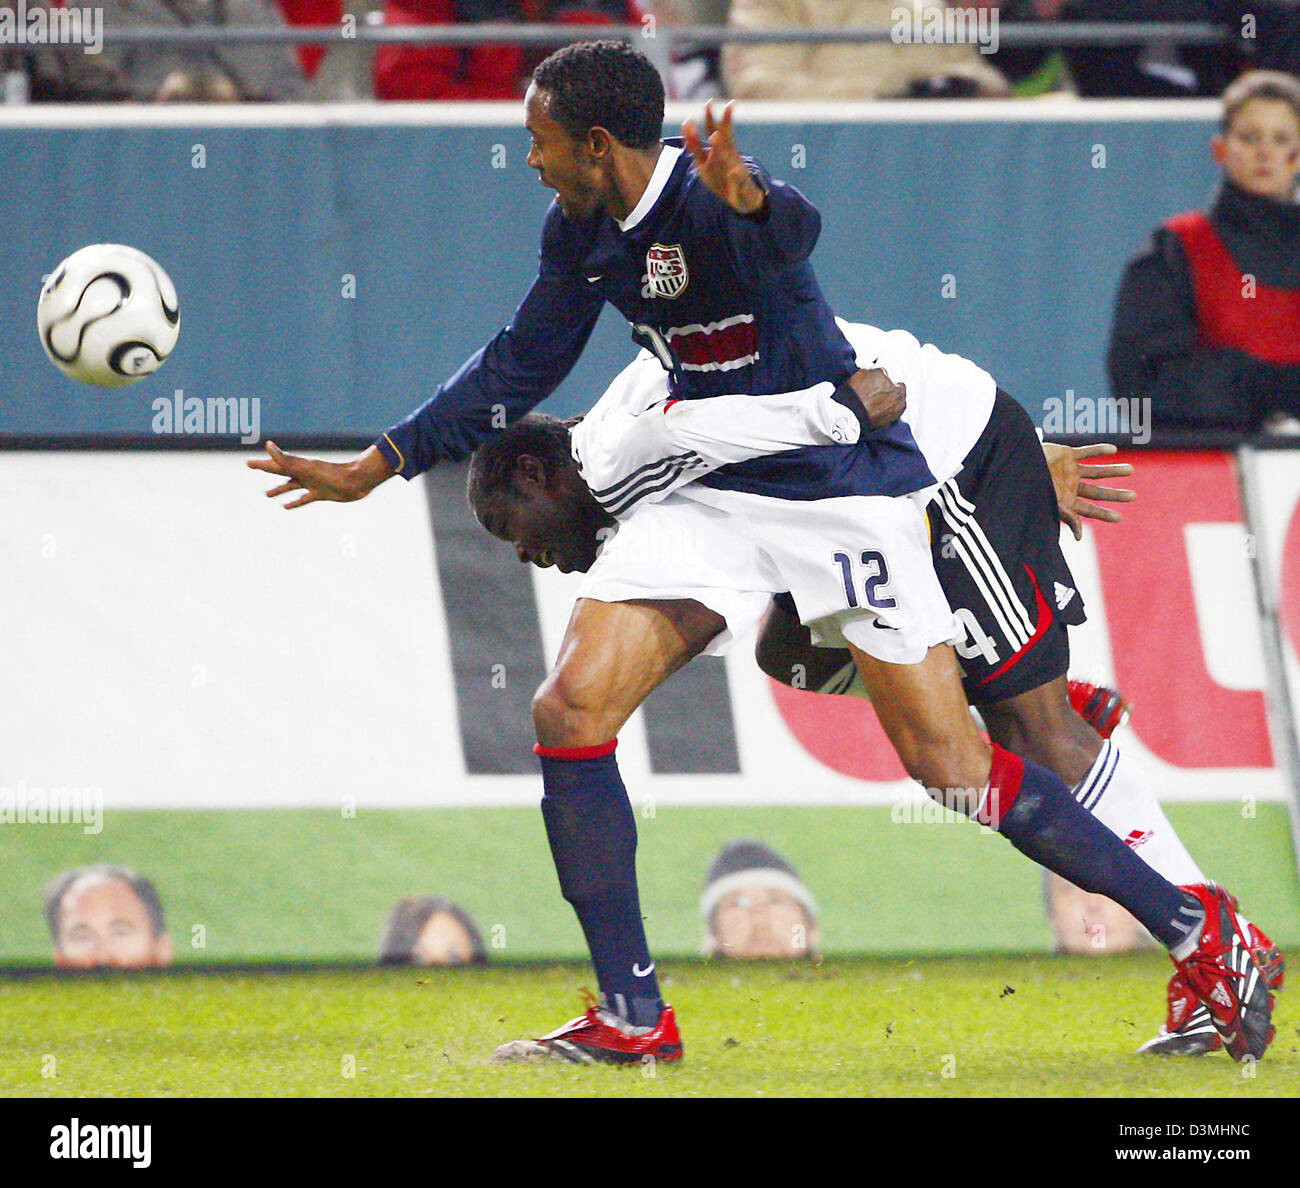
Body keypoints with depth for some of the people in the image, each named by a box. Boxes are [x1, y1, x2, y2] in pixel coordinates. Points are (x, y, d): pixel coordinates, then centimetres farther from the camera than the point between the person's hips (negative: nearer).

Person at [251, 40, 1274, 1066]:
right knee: (570, 712, -9)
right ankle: (633, 1018, -1)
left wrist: (753, 202, -72)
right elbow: (518, 368, 17)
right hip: (717, 492, 7)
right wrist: (379, 466, 16)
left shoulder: (707, 203, -23)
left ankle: (1195, 933, 5)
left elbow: (789, 236, -48)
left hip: (844, 493, -7)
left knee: (954, 768, -10)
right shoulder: (584, 232, 1)